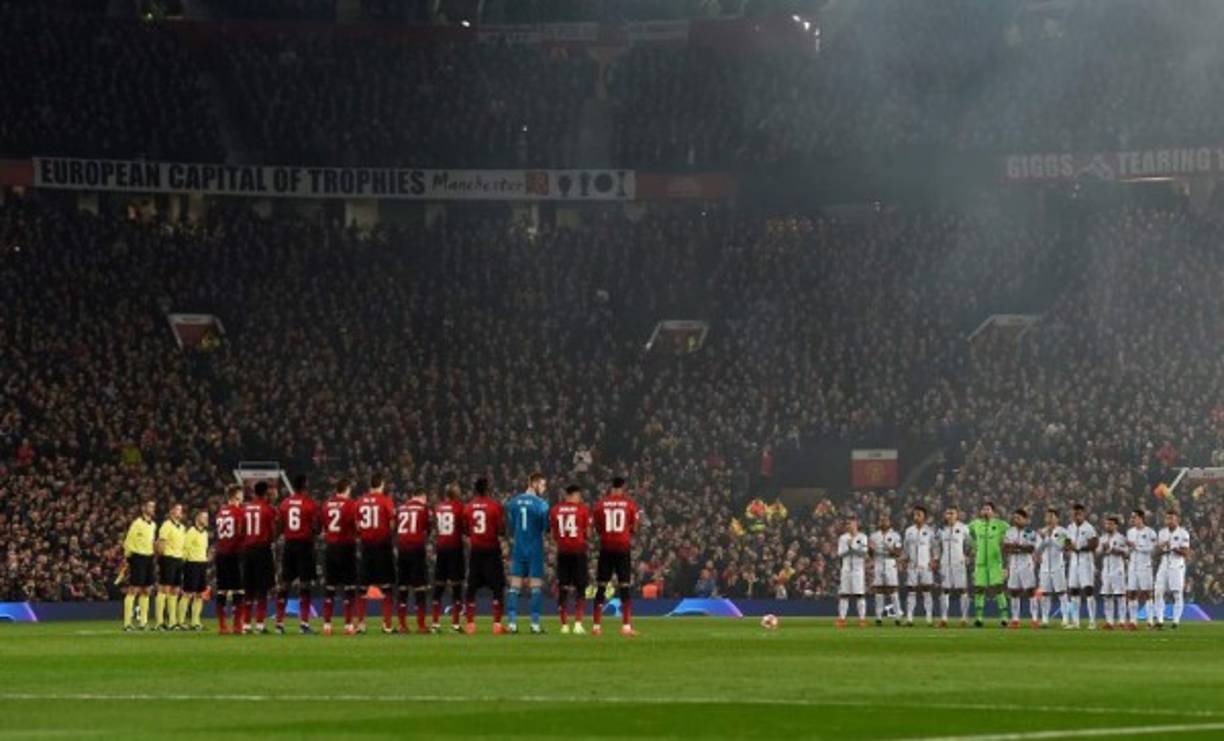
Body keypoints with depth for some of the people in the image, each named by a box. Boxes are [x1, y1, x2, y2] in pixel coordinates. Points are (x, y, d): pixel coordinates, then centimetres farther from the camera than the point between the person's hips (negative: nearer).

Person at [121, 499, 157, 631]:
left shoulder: (153, 525, 13)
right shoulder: (137, 523, -11)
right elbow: (128, 542, -10)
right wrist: (127, 558, -10)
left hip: (149, 558, 8)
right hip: (138, 557, -8)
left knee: (146, 590, 9)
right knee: (134, 590, -10)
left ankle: (143, 622, 14)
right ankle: (127, 623, -10)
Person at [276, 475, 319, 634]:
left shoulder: (284, 503, 6)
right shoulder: (309, 503, -8)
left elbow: (279, 527, 7)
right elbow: (316, 527, -9)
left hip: (289, 544, 4)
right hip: (305, 544, -4)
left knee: (284, 584, 7)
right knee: (304, 584, -3)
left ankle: (279, 623, 7)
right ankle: (303, 623, -8)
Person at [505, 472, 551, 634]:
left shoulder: (512, 502, 4)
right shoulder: (541, 504, -10)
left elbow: (509, 526, 7)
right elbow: (547, 527, -7)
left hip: (518, 548, 4)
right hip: (535, 549, -4)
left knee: (514, 586, 5)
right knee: (536, 587, 1)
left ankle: (511, 622, 1)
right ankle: (535, 623, -1)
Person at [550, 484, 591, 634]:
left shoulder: (555, 510, 4)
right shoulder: (582, 509, -4)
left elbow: (553, 534, 8)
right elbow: (587, 533, 0)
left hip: (562, 551, 2)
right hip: (578, 551, -2)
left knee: (562, 589, 7)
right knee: (580, 588, 4)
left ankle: (564, 625, 7)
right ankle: (578, 623, -6)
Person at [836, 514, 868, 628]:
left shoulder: (862, 538, 2)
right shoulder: (843, 538, 10)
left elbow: (863, 553, -9)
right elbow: (840, 553, 3)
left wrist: (852, 546, -15)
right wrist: (849, 549, -11)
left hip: (858, 569, -3)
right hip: (846, 568, 3)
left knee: (859, 594, -4)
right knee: (843, 594, 0)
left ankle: (862, 618, -2)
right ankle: (842, 618, 2)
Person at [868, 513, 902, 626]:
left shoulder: (895, 536, 4)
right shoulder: (874, 536, 12)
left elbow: (898, 553, -1)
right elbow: (871, 554, 13)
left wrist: (891, 550, -21)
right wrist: (870, 548, -9)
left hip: (890, 565, -3)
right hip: (877, 565, 3)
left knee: (893, 590, -7)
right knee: (878, 590, 1)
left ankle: (897, 616, -6)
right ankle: (879, 616, 3)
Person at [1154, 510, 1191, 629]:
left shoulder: (1183, 533, -5)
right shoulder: (1162, 532, 11)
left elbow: (1186, 553, -8)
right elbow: (1157, 551, 11)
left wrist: (1174, 548, -21)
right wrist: (1161, 547, -11)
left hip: (1177, 566, -5)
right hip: (1164, 565, 5)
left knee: (1178, 594, -3)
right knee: (1159, 593, -4)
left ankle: (1176, 620, 3)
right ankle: (1159, 620, -2)